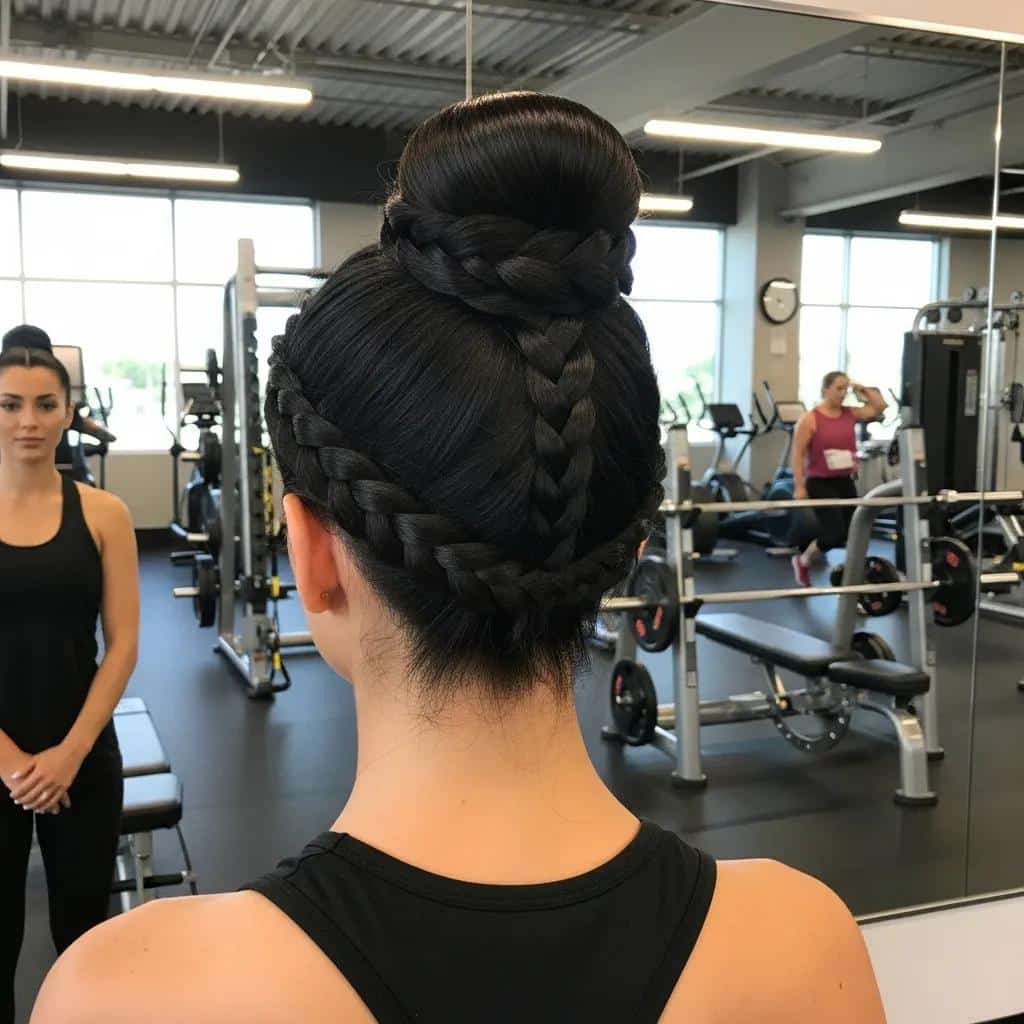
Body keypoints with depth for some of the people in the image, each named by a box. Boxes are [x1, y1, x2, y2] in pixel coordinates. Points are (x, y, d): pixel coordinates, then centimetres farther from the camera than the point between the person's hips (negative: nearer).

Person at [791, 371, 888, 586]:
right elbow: (797, 455, -11)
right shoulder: (809, 419, -9)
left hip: (846, 482, 6)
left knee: (852, 533, 5)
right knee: (834, 535, -10)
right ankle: (802, 562, 16)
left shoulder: (850, 414, 7)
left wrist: (860, 388, 3)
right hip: (820, 483, -6)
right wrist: (799, 486, -16)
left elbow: (880, 407, 8)